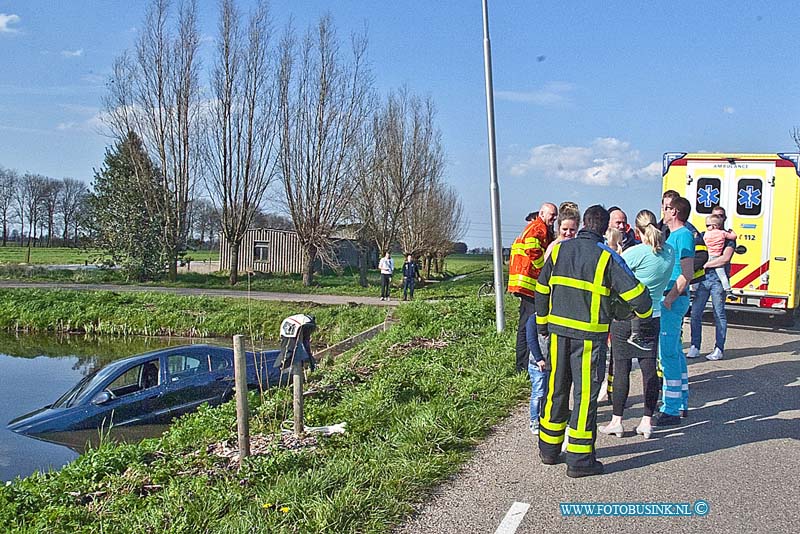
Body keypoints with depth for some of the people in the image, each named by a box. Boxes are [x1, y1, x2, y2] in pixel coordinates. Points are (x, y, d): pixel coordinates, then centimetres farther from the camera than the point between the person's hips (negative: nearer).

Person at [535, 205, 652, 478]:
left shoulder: (560, 249, 5)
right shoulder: (607, 256, -9)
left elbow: (541, 289, 10)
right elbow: (634, 292, -10)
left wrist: (543, 324, 21)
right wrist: (645, 313, 12)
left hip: (558, 331, 5)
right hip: (589, 335, -4)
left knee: (556, 389, 15)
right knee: (585, 394, 3)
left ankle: (549, 448, 26)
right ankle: (579, 460, 9)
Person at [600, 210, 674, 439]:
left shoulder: (635, 253, -17)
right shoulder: (669, 252, 2)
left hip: (626, 317, -5)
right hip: (653, 317, 6)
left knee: (621, 369, 3)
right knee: (649, 368, 9)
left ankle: (617, 421, 11)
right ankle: (647, 421, 16)